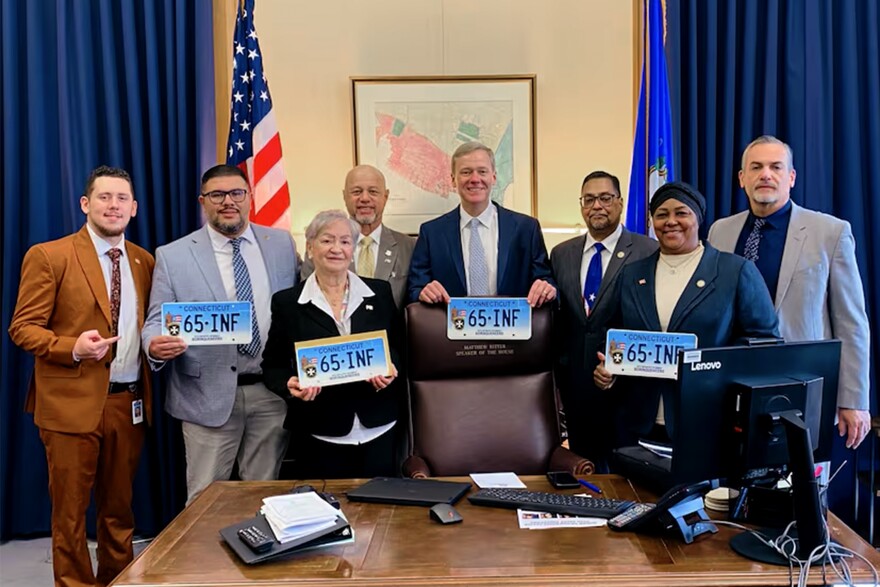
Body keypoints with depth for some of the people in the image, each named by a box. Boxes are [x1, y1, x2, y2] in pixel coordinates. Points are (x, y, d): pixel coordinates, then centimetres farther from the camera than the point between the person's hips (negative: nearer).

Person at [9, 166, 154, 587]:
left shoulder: (144, 261, 9)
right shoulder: (48, 256, -6)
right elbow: (22, 327, -7)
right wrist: (72, 347, -23)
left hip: (129, 402, 5)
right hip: (72, 403, -4)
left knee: (119, 508, 17)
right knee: (70, 511, 7)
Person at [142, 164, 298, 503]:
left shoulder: (282, 244, 6)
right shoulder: (173, 256, 0)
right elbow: (156, 321, 0)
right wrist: (156, 345, -23)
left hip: (272, 392, 2)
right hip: (209, 396, -2)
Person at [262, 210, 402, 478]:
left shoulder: (380, 293, 5)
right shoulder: (287, 302, 2)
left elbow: (400, 348, 11)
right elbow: (273, 365, 5)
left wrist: (390, 370, -10)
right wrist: (290, 385, -14)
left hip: (378, 431, 2)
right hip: (320, 435, -1)